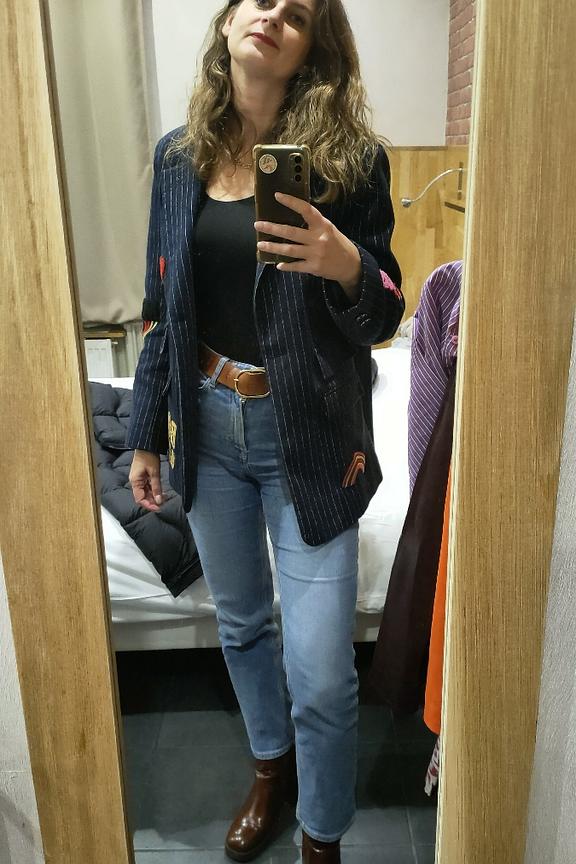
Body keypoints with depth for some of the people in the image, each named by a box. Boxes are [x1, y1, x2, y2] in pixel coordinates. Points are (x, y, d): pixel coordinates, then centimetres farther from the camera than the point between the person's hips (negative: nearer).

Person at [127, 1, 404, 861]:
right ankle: (271, 764, 50)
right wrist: (145, 433, 9)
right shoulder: (180, 155, 4)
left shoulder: (351, 159, -7)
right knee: (240, 625, 21)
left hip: (309, 437, -4)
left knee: (321, 673, 0)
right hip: (208, 426, 4)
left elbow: (383, 317, -4)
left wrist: (347, 266, -27)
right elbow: (163, 304, 8)